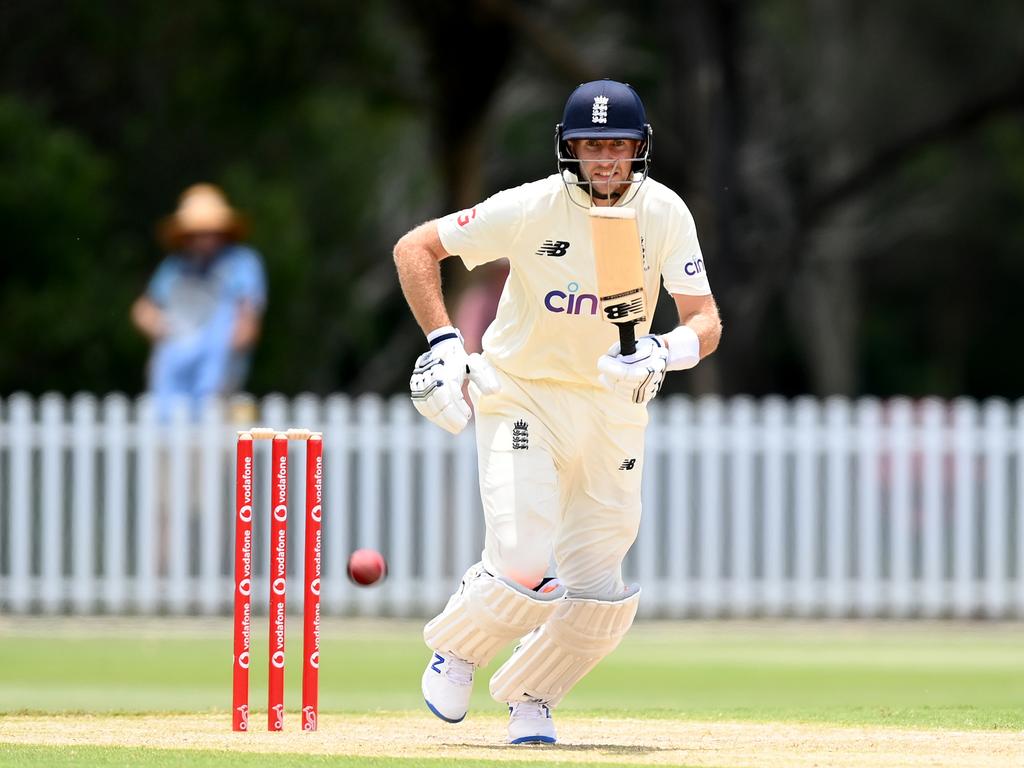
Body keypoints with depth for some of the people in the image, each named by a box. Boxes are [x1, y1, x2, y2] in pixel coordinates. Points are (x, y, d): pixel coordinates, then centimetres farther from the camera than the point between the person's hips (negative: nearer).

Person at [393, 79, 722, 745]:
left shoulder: (665, 214, -10)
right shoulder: (531, 209, -17)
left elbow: (707, 323, -13)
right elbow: (415, 247, -9)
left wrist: (662, 353, -35)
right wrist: (443, 341, -19)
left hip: (615, 408, 3)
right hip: (522, 397, -3)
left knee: (599, 597, 2)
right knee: (523, 567, -19)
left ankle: (529, 696, 27)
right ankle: (456, 652, 12)